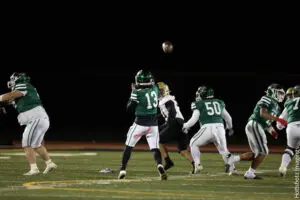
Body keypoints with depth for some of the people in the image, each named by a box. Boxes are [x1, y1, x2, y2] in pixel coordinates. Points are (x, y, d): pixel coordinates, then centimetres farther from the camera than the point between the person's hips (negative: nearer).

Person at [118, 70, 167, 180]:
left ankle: (122, 170, 12)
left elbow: (129, 108, -6)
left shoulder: (138, 93, -15)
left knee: (129, 146, 13)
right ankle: (160, 165, -24)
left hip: (140, 123, -3)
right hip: (153, 124, 3)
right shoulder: (155, 89, 0)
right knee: (155, 148, 4)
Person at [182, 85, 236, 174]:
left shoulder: (199, 104, 8)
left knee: (194, 144, 18)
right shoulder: (219, 103, 22)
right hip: (220, 128, 4)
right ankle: (232, 168, 7)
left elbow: (194, 119, 0)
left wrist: (185, 126, 17)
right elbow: (228, 118, 30)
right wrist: (230, 127, 48)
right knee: (223, 149, 21)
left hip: (207, 128, -4)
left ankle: (197, 164, 4)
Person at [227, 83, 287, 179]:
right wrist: (278, 119, -20)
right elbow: (262, 113, -19)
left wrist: (273, 131, 10)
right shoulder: (267, 99, -4)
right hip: (254, 125, -10)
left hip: (258, 128, 10)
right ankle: (250, 173, -6)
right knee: (263, 152, -10)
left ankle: (233, 159, 5)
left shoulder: (275, 106, 25)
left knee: (257, 154, 8)